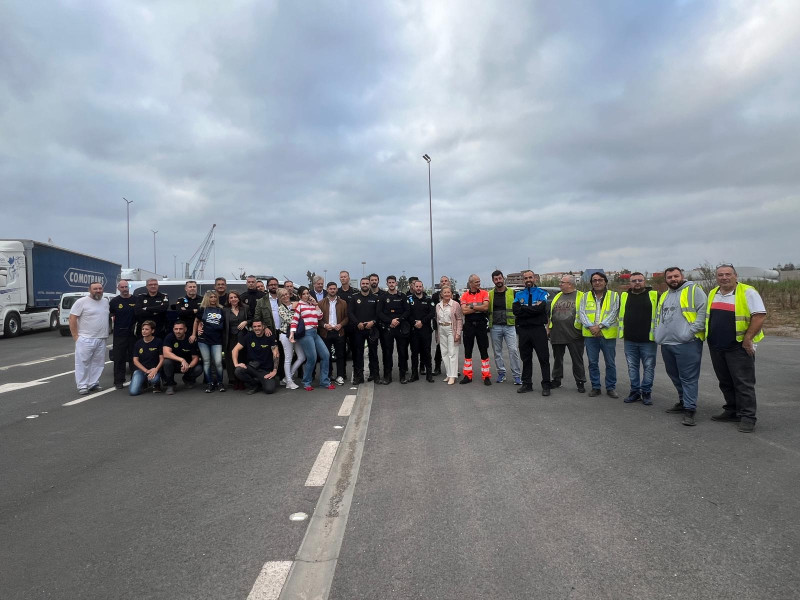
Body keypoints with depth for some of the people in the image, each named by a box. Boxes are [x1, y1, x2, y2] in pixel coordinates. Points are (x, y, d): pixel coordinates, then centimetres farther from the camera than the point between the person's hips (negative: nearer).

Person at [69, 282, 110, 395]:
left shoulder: (105, 301, 12)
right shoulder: (82, 302, -6)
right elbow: (72, 319, -8)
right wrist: (75, 336, -11)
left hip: (101, 340, 6)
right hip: (85, 339, -6)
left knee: (98, 363, 9)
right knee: (83, 363, -3)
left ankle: (94, 383, 19)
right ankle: (82, 386, 3)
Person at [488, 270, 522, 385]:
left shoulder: (512, 292, 4)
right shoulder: (490, 294, 7)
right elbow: (486, 310, 13)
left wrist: (516, 320, -2)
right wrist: (489, 321, 5)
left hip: (509, 326, -2)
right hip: (495, 327, 2)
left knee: (513, 350, -8)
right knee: (497, 351, 9)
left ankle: (517, 375, -2)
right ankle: (501, 373, 21)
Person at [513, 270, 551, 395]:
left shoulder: (541, 293, 4)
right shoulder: (519, 294, 12)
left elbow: (540, 309, -15)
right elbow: (515, 310, -5)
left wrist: (523, 308, -9)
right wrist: (532, 309, -10)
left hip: (538, 329, -3)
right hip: (523, 330, 3)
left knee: (544, 358, -2)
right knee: (526, 358, 10)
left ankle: (546, 385, 4)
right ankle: (527, 384, 19)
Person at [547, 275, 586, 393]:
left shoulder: (580, 296, -3)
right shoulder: (557, 297, 13)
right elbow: (549, 314, 17)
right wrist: (548, 329, 13)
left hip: (574, 336, -5)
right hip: (556, 335, 5)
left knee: (577, 360, 3)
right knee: (557, 359, 13)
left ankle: (580, 382, 14)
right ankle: (556, 380, 24)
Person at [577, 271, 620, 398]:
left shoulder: (614, 296, 5)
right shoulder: (585, 296, 10)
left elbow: (613, 313, -6)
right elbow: (581, 313, 0)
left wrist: (600, 325, -17)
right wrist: (590, 326, -15)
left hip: (608, 334, -1)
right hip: (590, 335, 2)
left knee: (610, 363, 5)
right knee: (593, 363, 7)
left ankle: (611, 388, 17)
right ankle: (595, 387, 18)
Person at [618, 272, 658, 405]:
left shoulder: (654, 295, 0)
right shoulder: (624, 296, 9)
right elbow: (620, 314, 20)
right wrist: (622, 331, 13)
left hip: (648, 340, -3)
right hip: (629, 340, 3)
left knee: (649, 367, 4)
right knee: (632, 367, 9)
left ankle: (646, 392, 16)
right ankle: (635, 391, 20)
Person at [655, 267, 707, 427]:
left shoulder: (694, 290, -3)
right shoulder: (664, 295, 20)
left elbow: (703, 311, -12)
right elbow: (658, 316, 28)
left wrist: (691, 331, -18)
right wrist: (658, 333, 14)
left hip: (687, 343, -8)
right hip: (666, 343, 8)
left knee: (688, 378, -5)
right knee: (675, 375, 18)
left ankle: (689, 410, -2)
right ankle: (683, 402, 33)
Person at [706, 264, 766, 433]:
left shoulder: (747, 292, -8)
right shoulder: (712, 294, 12)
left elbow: (759, 316, -13)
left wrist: (747, 339, -17)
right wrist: (709, 337, 14)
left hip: (739, 347, -7)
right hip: (716, 347, 7)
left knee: (743, 383, -3)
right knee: (725, 382, 14)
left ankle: (747, 417, 4)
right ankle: (732, 411, 27)